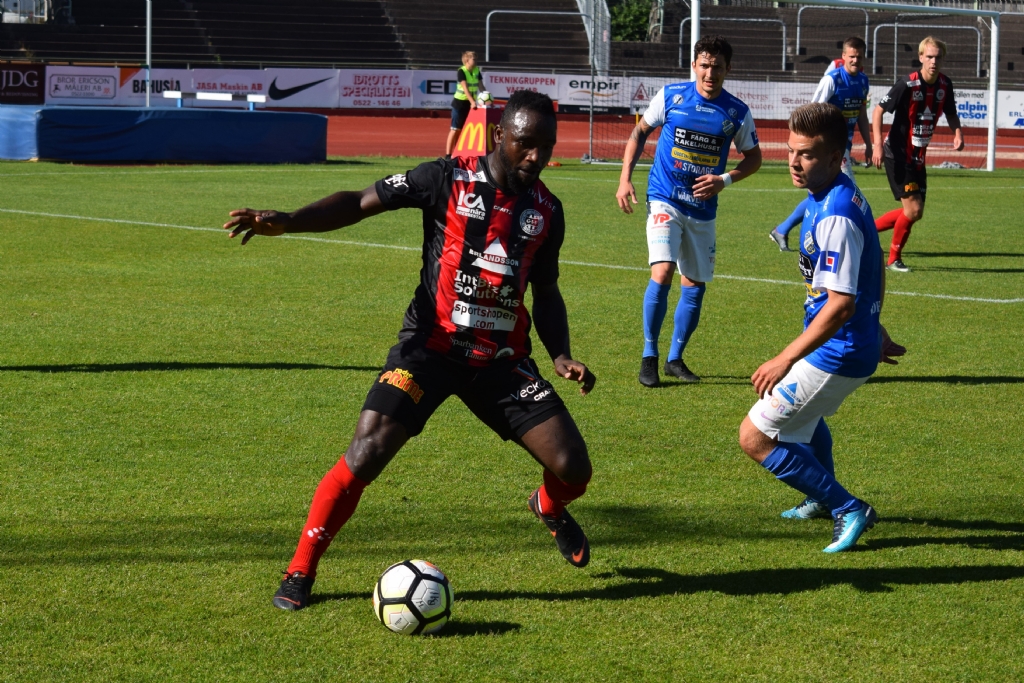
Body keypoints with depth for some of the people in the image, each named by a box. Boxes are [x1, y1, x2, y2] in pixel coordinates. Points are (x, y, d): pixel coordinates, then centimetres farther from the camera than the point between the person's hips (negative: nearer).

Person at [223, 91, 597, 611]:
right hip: (431, 347, -4)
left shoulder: (547, 211, 7)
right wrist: (285, 222, -25)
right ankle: (300, 571, -3)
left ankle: (550, 508, 36)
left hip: (502, 358, 4)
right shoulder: (449, 179, -7)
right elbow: (361, 202, -10)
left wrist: (561, 356, 2)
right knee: (368, 452, -22)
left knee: (573, 469, -5)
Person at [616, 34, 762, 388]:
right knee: (662, 272, -20)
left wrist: (724, 180, -9)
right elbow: (640, 131, 8)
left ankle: (675, 358, 25)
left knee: (695, 285, 8)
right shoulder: (671, 96, -6)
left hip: (703, 209, 3)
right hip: (665, 199, -3)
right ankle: (649, 357, -8)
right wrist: (625, 178, -1)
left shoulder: (737, 113, -3)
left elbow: (753, 157, 9)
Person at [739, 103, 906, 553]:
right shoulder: (845, 197, 4)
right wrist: (875, 331, 27)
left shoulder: (835, 217, -27)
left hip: (835, 353, -10)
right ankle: (823, 497, 57)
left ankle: (849, 510, 1)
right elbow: (875, 271, 17)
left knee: (755, 437, -5)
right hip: (857, 345, 10)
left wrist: (785, 360, -28)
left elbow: (839, 304, -30)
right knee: (804, 410, 37)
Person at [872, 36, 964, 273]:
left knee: (914, 213, 10)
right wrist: (878, 144, -23)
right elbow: (878, 110, -14)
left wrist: (957, 132, -6)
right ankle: (894, 258, 9)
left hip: (918, 157, 7)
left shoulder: (945, 85, 0)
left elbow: (951, 113, 15)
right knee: (912, 210, -11)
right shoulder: (907, 85, -19)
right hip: (898, 155, -7)